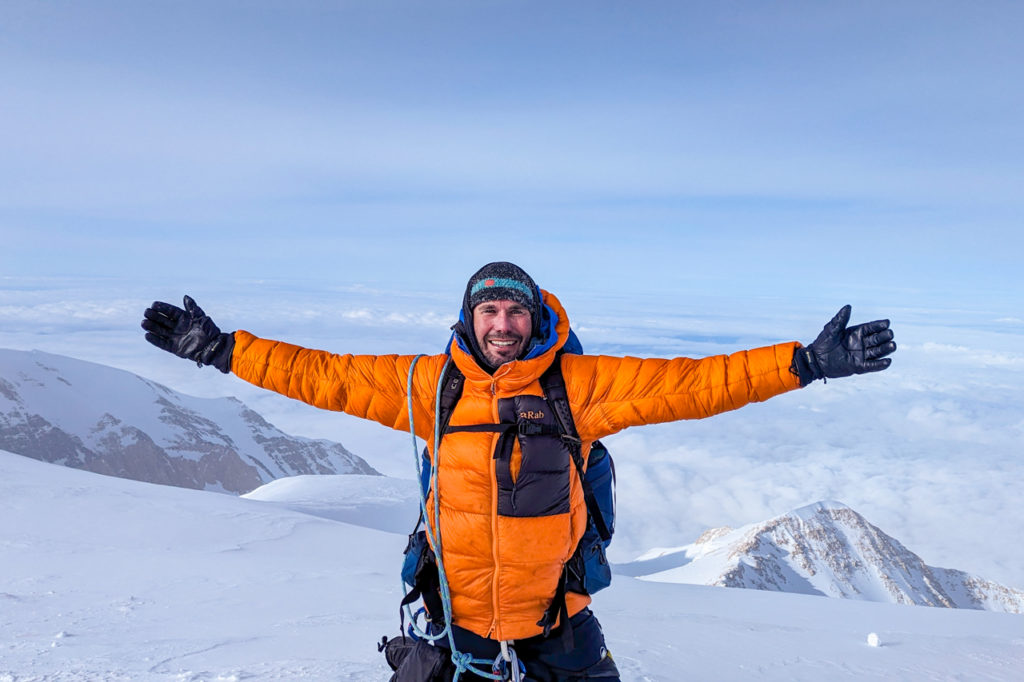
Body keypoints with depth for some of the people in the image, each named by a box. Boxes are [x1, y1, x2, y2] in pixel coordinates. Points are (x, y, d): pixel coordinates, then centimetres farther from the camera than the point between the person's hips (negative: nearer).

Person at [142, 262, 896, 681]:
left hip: (556, 616, 0)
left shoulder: (579, 383, -10)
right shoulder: (429, 384, -5)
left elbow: (689, 383, -12)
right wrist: (220, 349, 0)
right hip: (456, 613, 1)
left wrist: (805, 361, -16)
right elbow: (327, 376, -1)